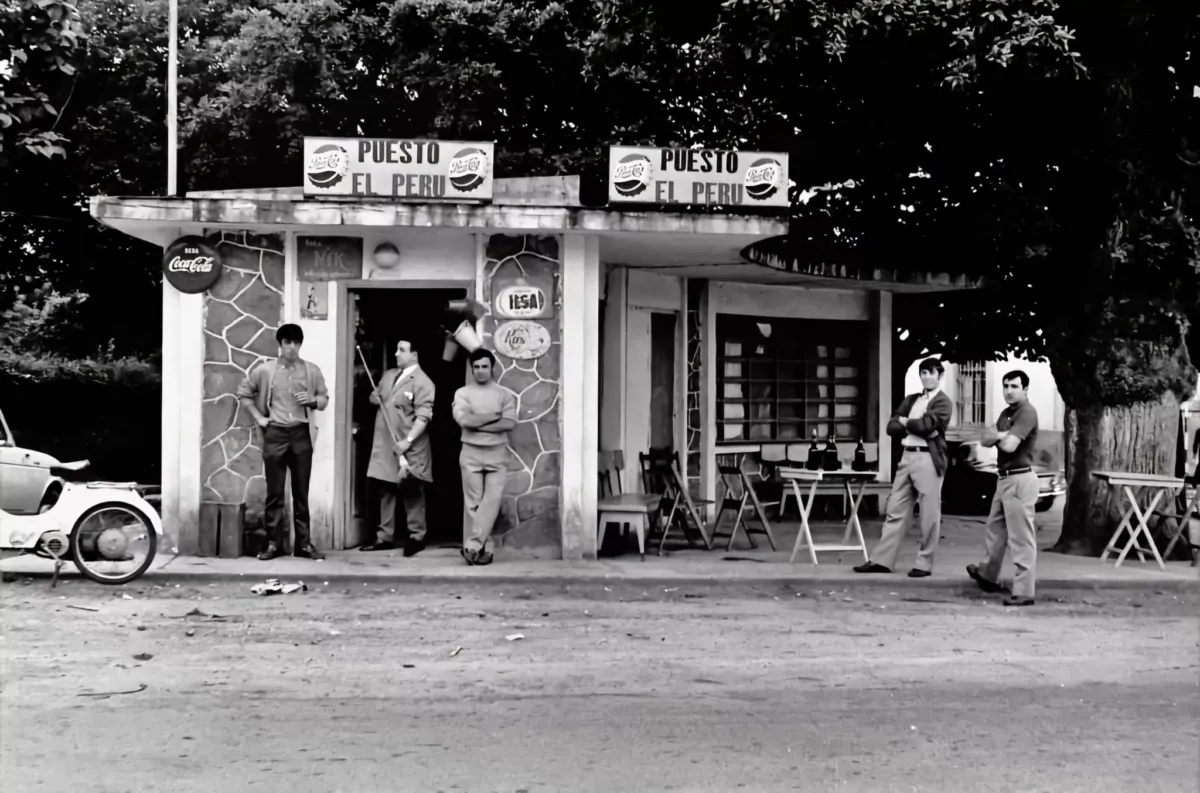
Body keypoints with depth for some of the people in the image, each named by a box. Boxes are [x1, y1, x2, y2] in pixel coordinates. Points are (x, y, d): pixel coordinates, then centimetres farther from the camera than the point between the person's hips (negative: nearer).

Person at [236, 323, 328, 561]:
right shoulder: (264, 370, 1)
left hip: (301, 434, 1)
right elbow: (243, 393, 13)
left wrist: (313, 400, -11)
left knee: (301, 492, 5)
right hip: (275, 434, -1)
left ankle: (304, 543, 10)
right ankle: (274, 543, 9)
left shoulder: (312, 370, 4)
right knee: (274, 492, 3)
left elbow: (324, 400, 11)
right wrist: (258, 417, 4)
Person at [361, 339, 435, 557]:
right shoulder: (388, 375, 14)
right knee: (384, 490, 9)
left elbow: (423, 416, -18)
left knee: (412, 492, -1)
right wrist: (374, 398, 3)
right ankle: (385, 536, 17)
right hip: (384, 445, 7)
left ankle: (416, 537, 8)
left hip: (409, 448, -7)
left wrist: (408, 441, -26)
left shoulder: (422, 382, -11)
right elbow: (375, 396, 28)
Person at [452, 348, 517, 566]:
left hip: (497, 453, 0)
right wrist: (493, 416, -8)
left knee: (492, 499, -11)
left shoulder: (504, 394, 6)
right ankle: (480, 549, 3)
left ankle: (472, 546, -12)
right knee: (474, 503, 0)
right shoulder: (463, 393, 5)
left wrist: (477, 424, -12)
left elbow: (509, 423, -8)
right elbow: (463, 420, -12)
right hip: (471, 453, 0)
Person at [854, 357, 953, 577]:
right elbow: (892, 427, 8)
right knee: (895, 510, 6)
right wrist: (912, 428, -8)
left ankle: (924, 563, 7)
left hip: (929, 459, -6)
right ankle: (882, 560, 8)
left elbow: (926, 425, -17)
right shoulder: (910, 400, 18)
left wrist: (906, 422, 1)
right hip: (907, 456, 6)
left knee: (929, 515, -1)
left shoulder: (943, 402, -1)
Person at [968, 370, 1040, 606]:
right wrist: (1001, 435, -11)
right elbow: (986, 439, 9)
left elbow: (1009, 446, -22)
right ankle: (988, 575, 40)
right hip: (1003, 479, 10)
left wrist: (997, 435, -1)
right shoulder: (1006, 413, 17)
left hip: (1020, 480, -10)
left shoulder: (1027, 413, -13)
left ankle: (1023, 592, -6)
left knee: (1021, 538, -8)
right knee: (995, 529, 23)